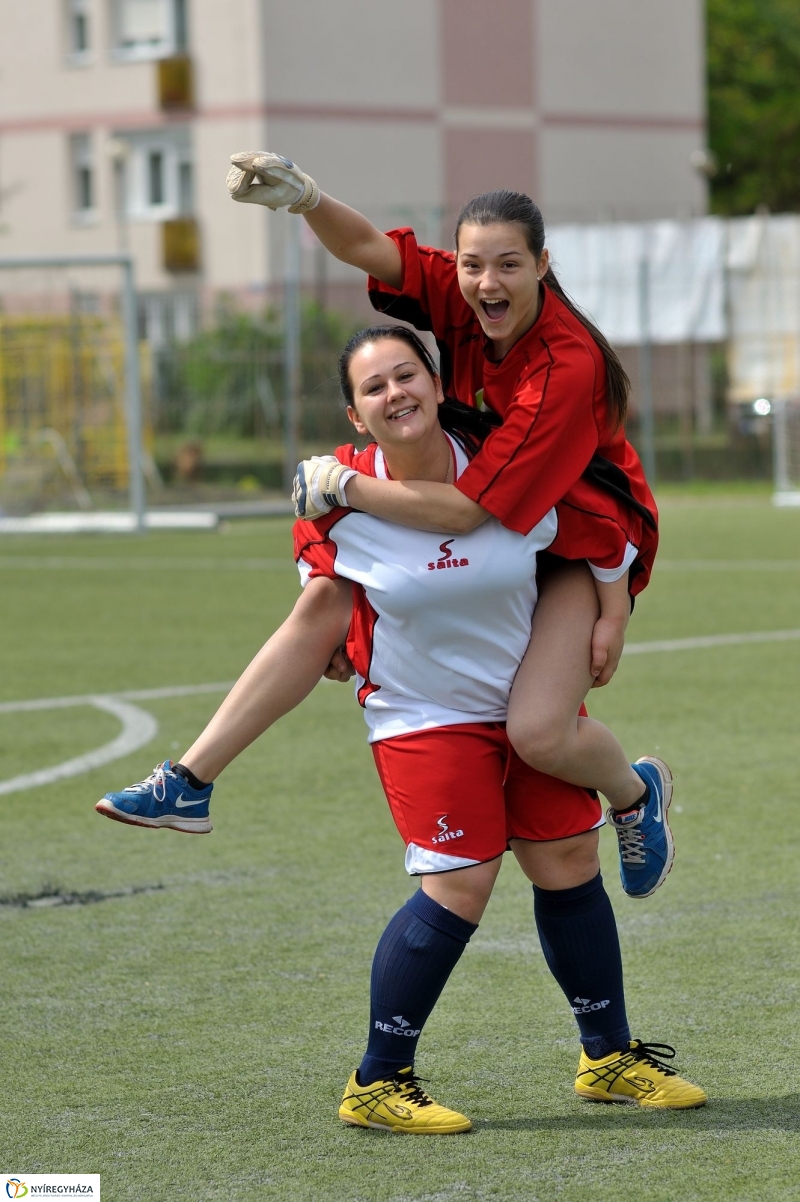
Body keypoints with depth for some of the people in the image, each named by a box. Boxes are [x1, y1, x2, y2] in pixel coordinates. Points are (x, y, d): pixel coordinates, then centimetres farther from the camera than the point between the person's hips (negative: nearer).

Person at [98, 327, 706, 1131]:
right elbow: (324, 597, 2)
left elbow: (601, 538, 0)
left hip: (537, 699, 3)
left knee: (570, 865, 6)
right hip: (422, 715, -3)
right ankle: (375, 1085, -1)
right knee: (458, 886, -13)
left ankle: (609, 1059, 24)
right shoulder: (340, 499, -15)